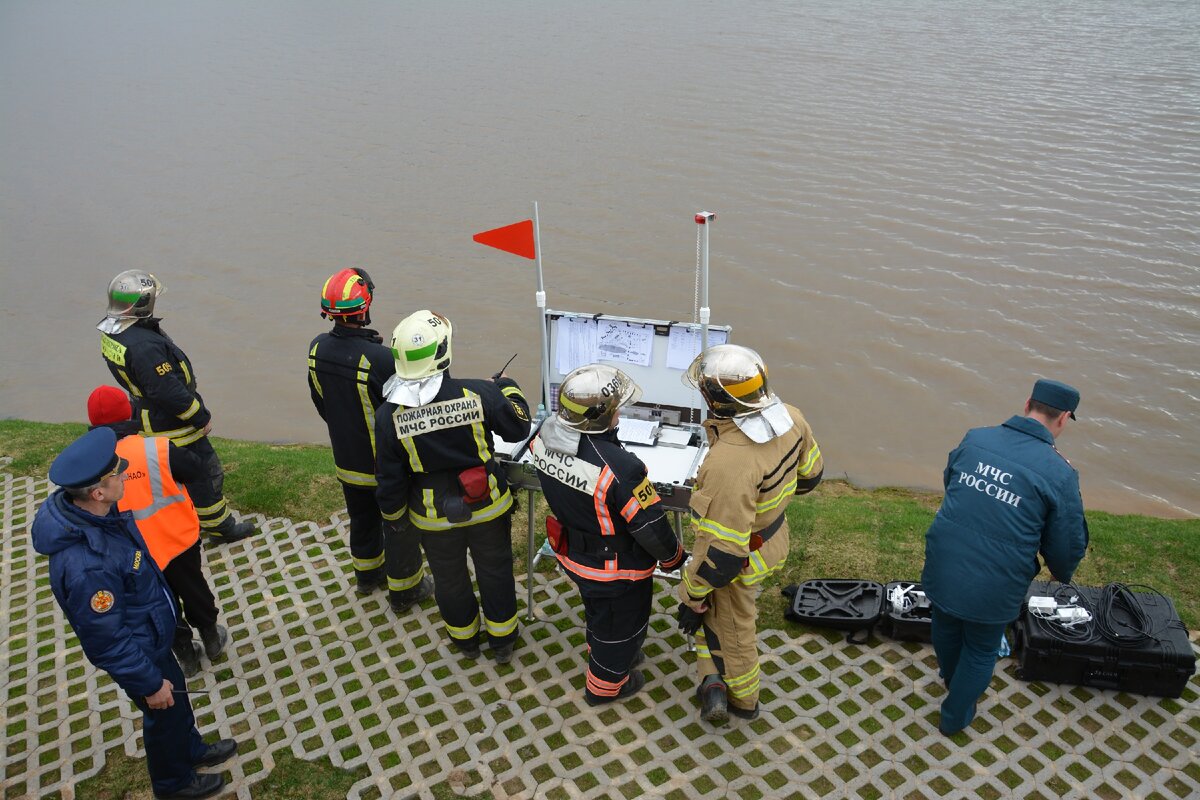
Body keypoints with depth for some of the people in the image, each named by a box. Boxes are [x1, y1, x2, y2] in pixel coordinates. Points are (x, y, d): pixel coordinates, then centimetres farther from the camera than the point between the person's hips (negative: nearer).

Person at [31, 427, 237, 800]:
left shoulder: (91, 512, -15)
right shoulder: (85, 565, -43)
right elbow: (106, 642, -30)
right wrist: (149, 683, -16)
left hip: (152, 635, 8)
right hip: (136, 652, -8)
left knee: (177, 695, 29)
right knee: (164, 712, 19)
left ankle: (191, 750, 56)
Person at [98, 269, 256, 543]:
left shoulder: (111, 333, -1)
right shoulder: (143, 346, -33)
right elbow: (168, 391, -30)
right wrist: (201, 418, -18)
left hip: (147, 416, 10)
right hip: (171, 425, -10)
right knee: (205, 473, 6)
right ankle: (220, 527, 21)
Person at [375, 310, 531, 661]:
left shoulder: (388, 414, -20)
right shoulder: (478, 393, -24)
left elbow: (390, 477, -10)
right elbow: (518, 428, -8)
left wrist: (394, 516, 8)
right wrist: (508, 389, 9)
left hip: (433, 516, 1)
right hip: (487, 506, 0)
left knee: (449, 578, 25)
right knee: (495, 571, 23)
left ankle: (465, 639, 48)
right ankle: (502, 641, 41)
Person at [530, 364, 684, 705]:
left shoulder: (545, 437, -20)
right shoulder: (619, 468, -40)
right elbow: (651, 527, -26)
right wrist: (672, 557, -7)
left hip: (573, 552, 6)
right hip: (617, 570, -6)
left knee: (597, 610, 34)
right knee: (620, 625, 23)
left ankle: (602, 655, 61)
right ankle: (606, 685, 48)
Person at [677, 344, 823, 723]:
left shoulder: (730, 462, -42)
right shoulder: (789, 417, -17)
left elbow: (723, 553, -35)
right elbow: (810, 473, 4)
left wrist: (692, 597, -19)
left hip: (739, 560, -8)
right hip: (771, 533, 8)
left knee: (732, 627, 20)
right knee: (709, 602, 31)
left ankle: (742, 700, 44)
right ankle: (716, 684, 42)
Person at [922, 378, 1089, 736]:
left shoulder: (974, 439, -7)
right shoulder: (1060, 474, -17)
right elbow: (1067, 546, -6)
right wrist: (1061, 574, 15)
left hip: (942, 569, 4)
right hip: (994, 587, -3)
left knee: (946, 630, 31)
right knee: (981, 651, 24)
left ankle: (952, 680, 61)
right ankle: (955, 717, 44)